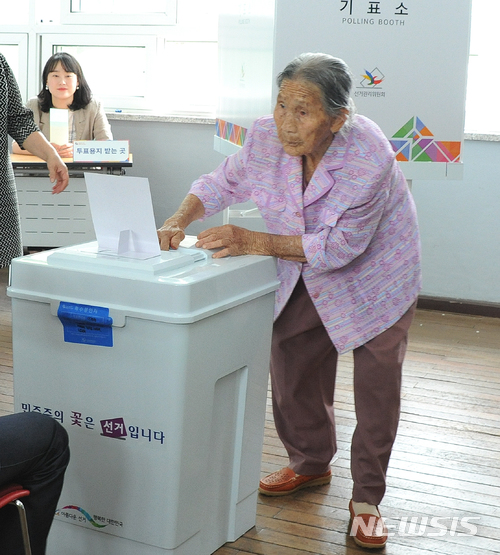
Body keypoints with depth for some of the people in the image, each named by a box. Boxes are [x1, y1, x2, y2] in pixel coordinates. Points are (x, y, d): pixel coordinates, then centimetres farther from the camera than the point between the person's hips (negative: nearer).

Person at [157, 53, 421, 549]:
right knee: (291, 362, 10)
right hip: (303, 274, 5)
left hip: (373, 273, -5)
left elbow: (338, 246, -33)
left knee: (376, 383, -2)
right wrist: (179, 221, -20)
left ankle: (366, 499, 14)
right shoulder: (267, 136, -20)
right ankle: (311, 464, 34)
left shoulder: (370, 159, -36)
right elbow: (223, 183, -2)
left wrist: (255, 242, -38)